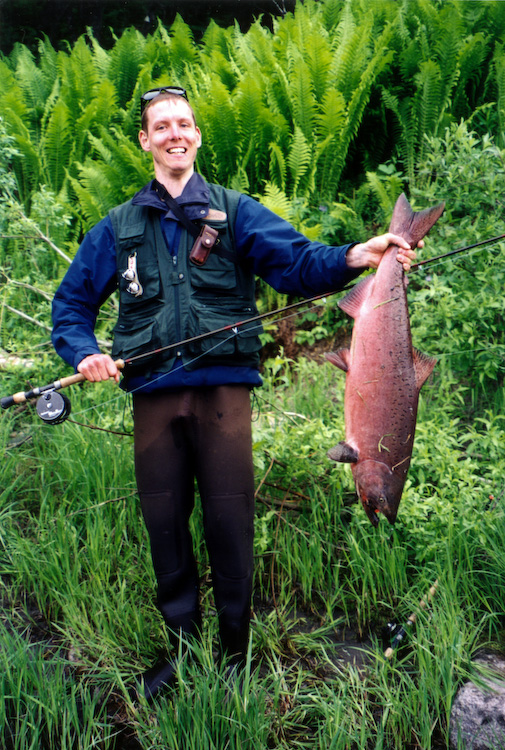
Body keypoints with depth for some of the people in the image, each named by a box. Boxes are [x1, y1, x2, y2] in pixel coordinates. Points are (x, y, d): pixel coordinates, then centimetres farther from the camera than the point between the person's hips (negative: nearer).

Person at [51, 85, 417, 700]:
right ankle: (180, 650, 29)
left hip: (223, 389, -2)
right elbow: (72, 301, 18)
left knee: (230, 525, 1)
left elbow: (296, 262, -5)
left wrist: (354, 256, -24)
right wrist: (84, 352, -2)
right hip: (154, 395, 2)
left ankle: (236, 655, 21)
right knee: (164, 527, 9)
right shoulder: (117, 228, 14)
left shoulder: (235, 212, 8)